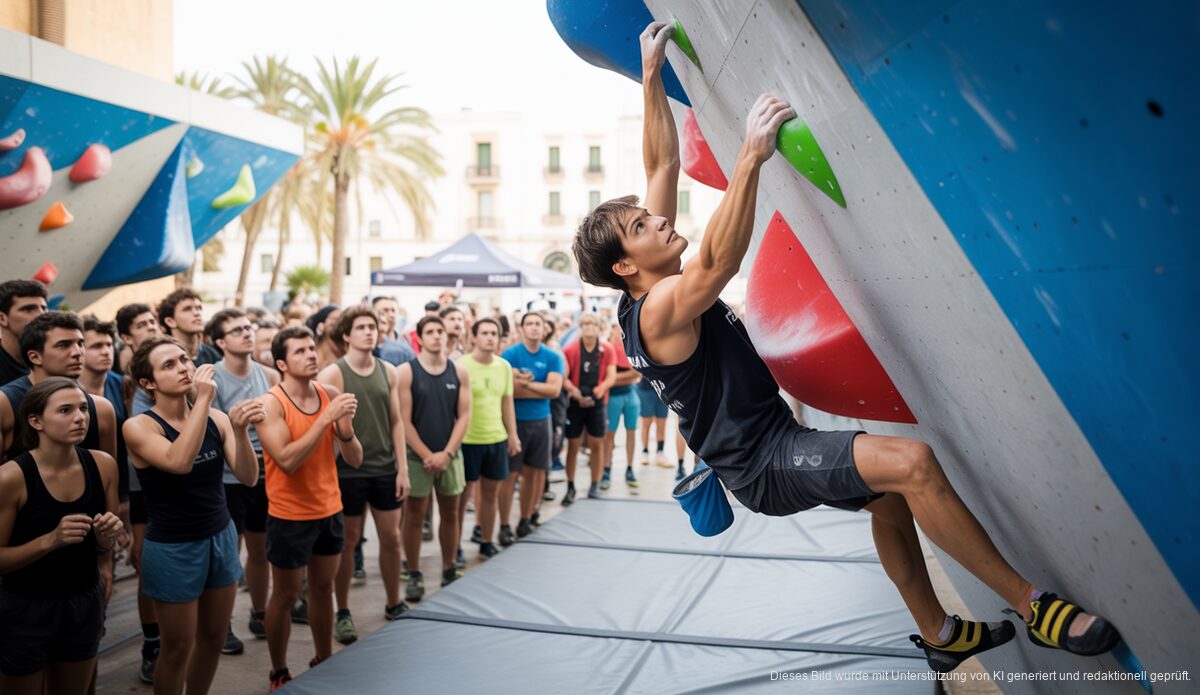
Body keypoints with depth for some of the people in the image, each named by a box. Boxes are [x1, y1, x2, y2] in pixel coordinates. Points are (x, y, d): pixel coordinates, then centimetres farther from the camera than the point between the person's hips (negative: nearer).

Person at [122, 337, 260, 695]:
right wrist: (203, 399, -31)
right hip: (173, 547, -5)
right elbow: (179, 462, -34)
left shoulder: (216, 418, -2)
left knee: (214, 637, 17)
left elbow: (248, 477, -9)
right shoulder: (140, 426, -14)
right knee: (178, 648, 9)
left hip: (222, 537, 5)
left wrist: (239, 430, -25)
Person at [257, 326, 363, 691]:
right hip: (290, 515, -5)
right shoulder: (271, 403, -15)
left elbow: (355, 459, -1)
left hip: (330, 510, 5)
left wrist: (345, 426, -21)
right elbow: (287, 460, -27)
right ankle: (279, 673, 25)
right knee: (285, 595, 9)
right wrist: (325, 418, -28)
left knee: (323, 588, 17)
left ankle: (323, 662, 33)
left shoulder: (330, 395, -2)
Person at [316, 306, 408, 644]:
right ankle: (342, 613, 23)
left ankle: (394, 604, 29)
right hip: (348, 471, -4)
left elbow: (396, 421, 7)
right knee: (348, 542, 8)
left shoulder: (388, 371, 4)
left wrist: (402, 467, 4)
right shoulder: (332, 374, -9)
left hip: (385, 469, 4)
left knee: (391, 537, 11)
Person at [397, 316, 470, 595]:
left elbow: (464, 416, 0)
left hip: (450, 455, 3)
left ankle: (449, 570, 25)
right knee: (414, 516, 5)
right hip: (417, 455, -3)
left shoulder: (459, 372, 2)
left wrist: (446, 452, -10)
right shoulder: (406, 372, -7)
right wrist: (426, 455, -13)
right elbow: (404, 420, -10)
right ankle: (414, 575, 15)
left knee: (450, 514, 12)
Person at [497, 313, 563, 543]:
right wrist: (539, 390, -13)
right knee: (510, 474, -2)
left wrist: (524, 384, -16)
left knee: (534, 472, 11)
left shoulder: (553, 357, 2)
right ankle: (504, 526, 6)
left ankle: (526, 520, 25)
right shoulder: (510, 354, -7)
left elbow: (555, 389, -11)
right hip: (514, 421, -4)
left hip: (541, 421, 4)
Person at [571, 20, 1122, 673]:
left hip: (773, 437, 11)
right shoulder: (658, 309, -19)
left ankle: (939, 634, 36)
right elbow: (720, 262, -38)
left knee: (889, 492, 25)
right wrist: (751, 155, -40)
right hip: (763, 463, -11)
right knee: (910, 461, -25)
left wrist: (652, 75, 5)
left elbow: (663, 164, 7)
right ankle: (1034, 606, -11)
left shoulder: (654, 286, 6)